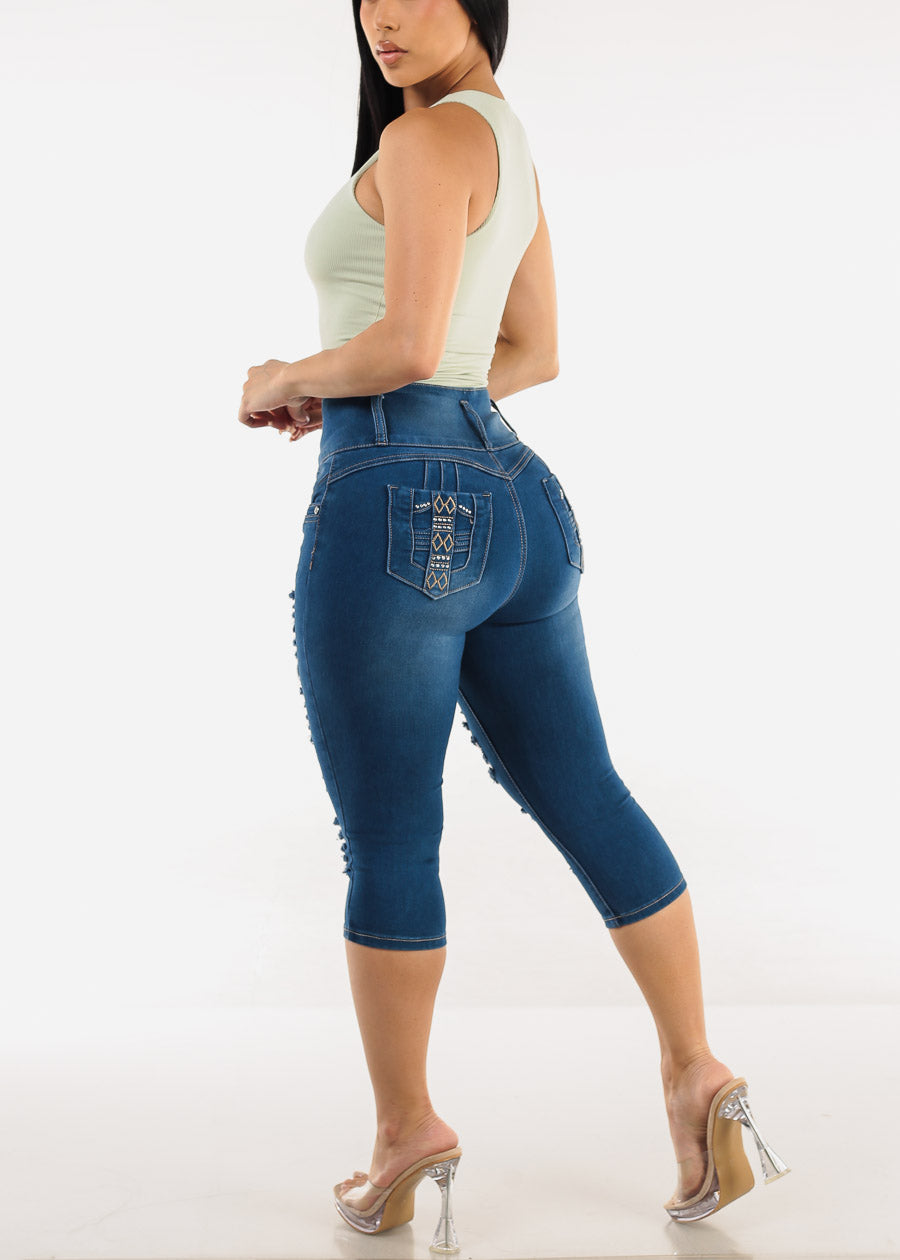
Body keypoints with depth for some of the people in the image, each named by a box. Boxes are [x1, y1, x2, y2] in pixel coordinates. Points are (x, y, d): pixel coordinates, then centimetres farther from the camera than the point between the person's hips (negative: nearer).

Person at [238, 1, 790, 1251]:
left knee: (385, 836, 3)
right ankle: (694, 1073, 17)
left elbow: (406, 344, -19)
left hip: (396, 506, -9)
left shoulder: (426, 134, -9)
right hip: (508, 496, 9)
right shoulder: (511, 141, 20)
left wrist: (288, 380, 0)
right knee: (583, 798, 13)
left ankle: (406, 1128, 15)